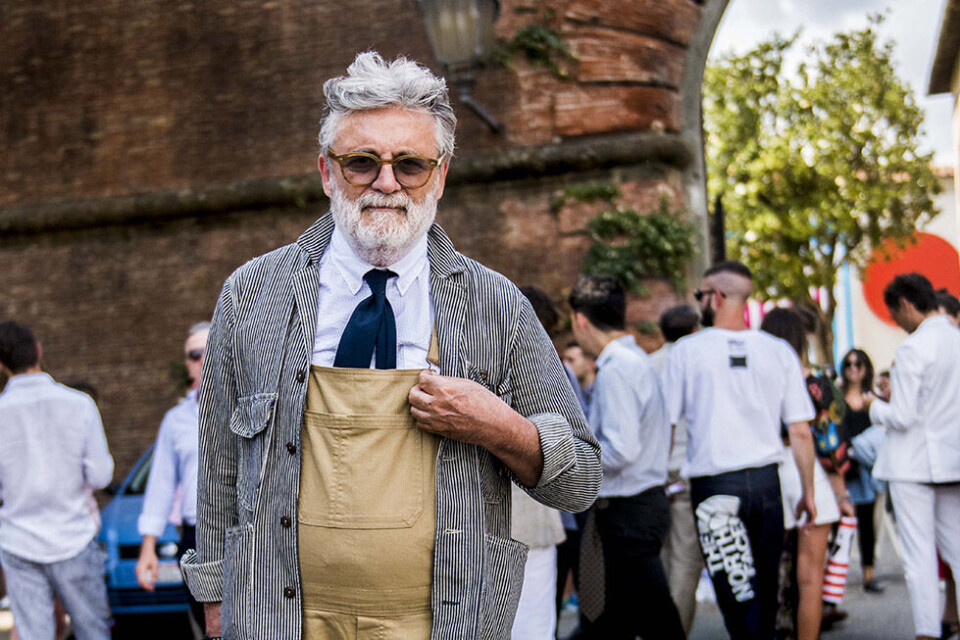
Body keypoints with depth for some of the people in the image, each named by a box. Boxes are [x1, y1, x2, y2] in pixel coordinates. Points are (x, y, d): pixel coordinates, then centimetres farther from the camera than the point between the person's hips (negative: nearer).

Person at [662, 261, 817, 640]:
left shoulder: (687, 350, -2)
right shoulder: (779, 352, 4)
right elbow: (801, 431, 3)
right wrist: (808, 491, 12)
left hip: (712, 482, -3)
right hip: (765, 480, 3)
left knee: (737, 593, -1)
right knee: (766, 587, 14)